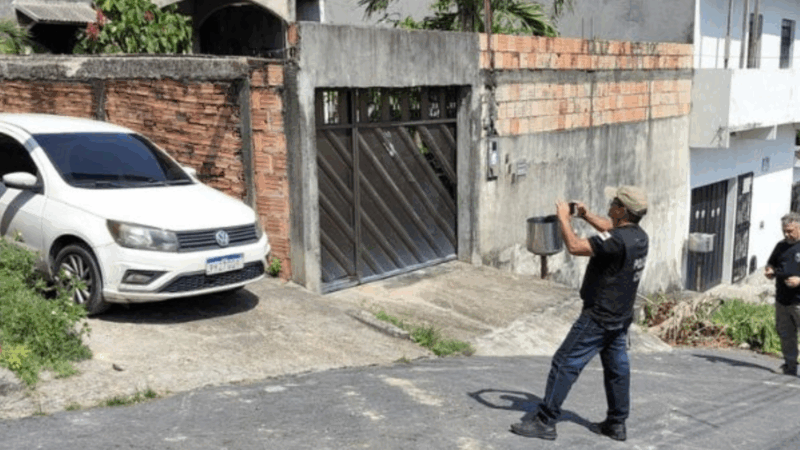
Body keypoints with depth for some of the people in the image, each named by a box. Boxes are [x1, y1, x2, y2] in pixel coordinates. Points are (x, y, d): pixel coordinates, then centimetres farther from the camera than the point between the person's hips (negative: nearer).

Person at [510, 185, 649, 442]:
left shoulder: (617, 240, -26)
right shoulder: (639, 236, 4)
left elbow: (575, 247, -28)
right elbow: (610, 228, 24)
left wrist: (563, 218, -16)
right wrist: (585, 215, 17)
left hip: (598, 317, -9)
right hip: (621, 317, 9)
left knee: (565, 363, -4)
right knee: (617, 367, 16)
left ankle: (545, 422, 1)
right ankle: (616, 424, 25)